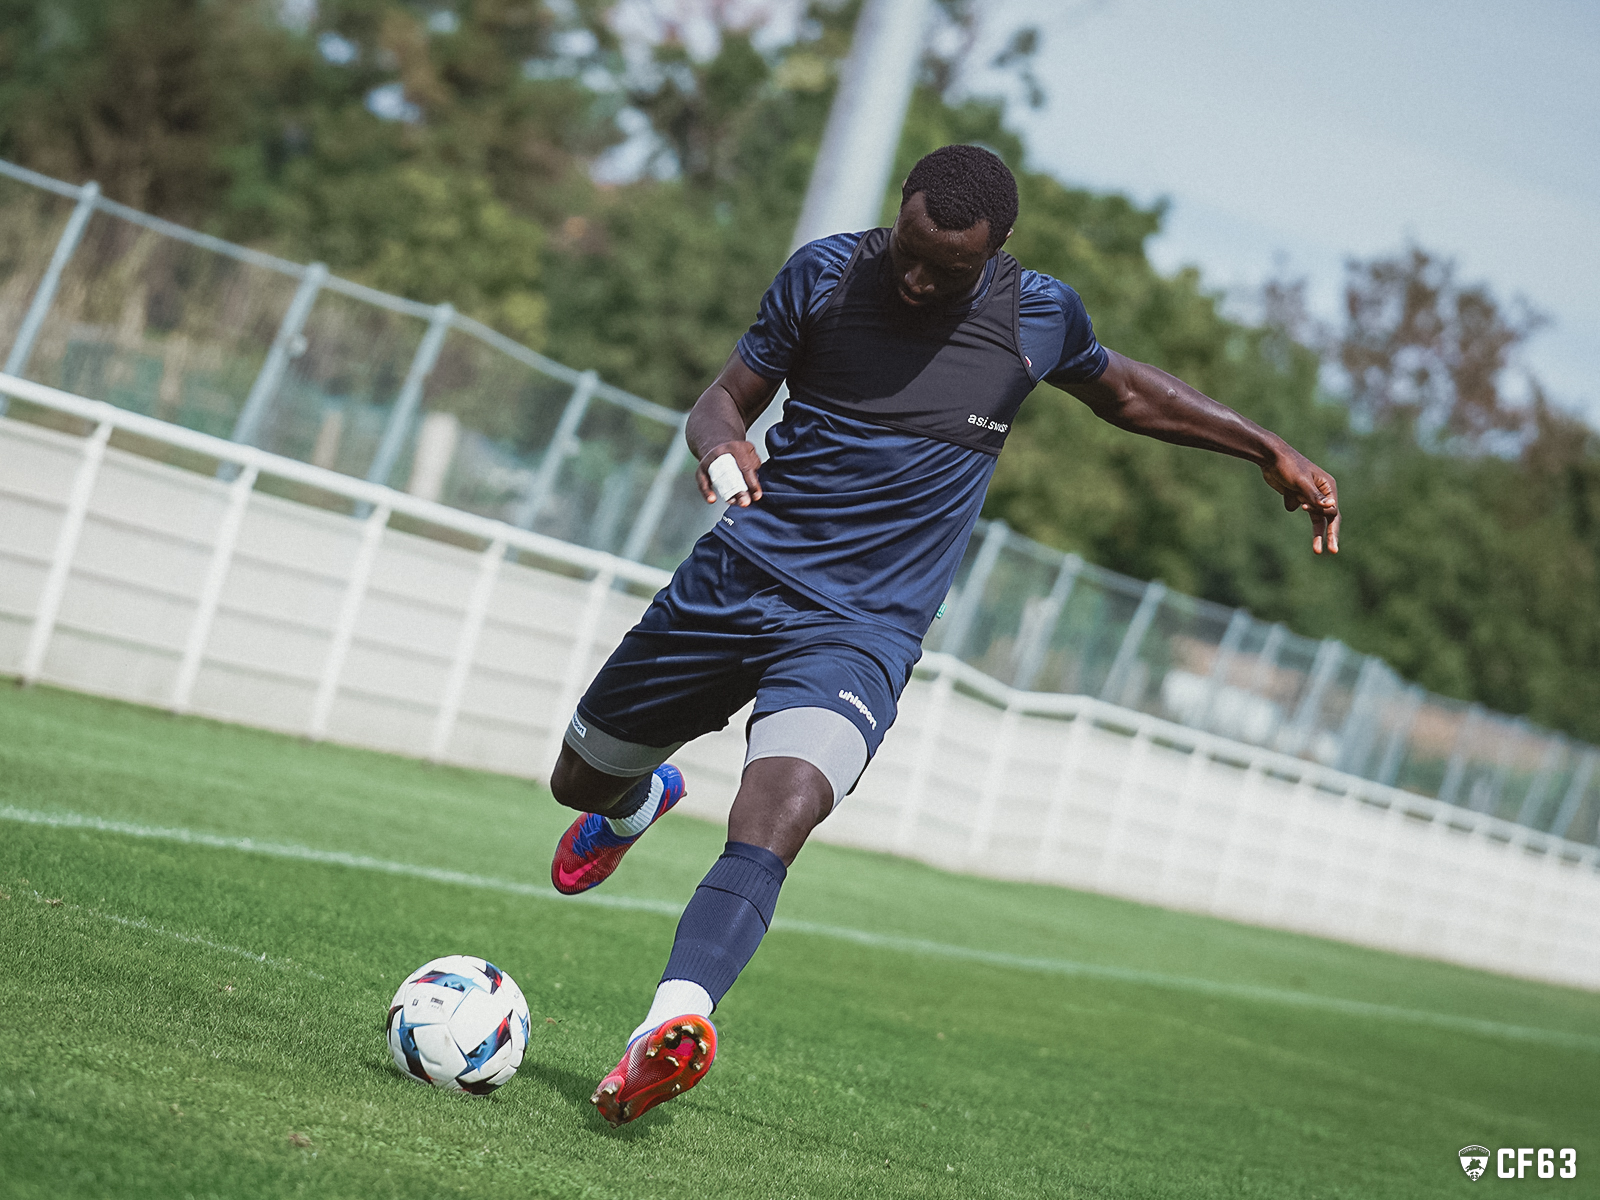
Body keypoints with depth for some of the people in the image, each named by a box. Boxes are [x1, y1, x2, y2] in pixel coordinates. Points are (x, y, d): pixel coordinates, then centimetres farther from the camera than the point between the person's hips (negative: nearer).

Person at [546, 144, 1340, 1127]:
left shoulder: (1039, 316, -2)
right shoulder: (826, 272, -3)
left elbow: (1123, 391, 19)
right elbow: (730, 394, 5)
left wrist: (1270, 450, 16)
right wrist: (719, 438, -20)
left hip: (863, 630, -3)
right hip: (736, 579, 3)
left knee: (774, 823, -29)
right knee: (582, 780, 17)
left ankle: (670, 1026, -44)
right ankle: (642, 800, 53)